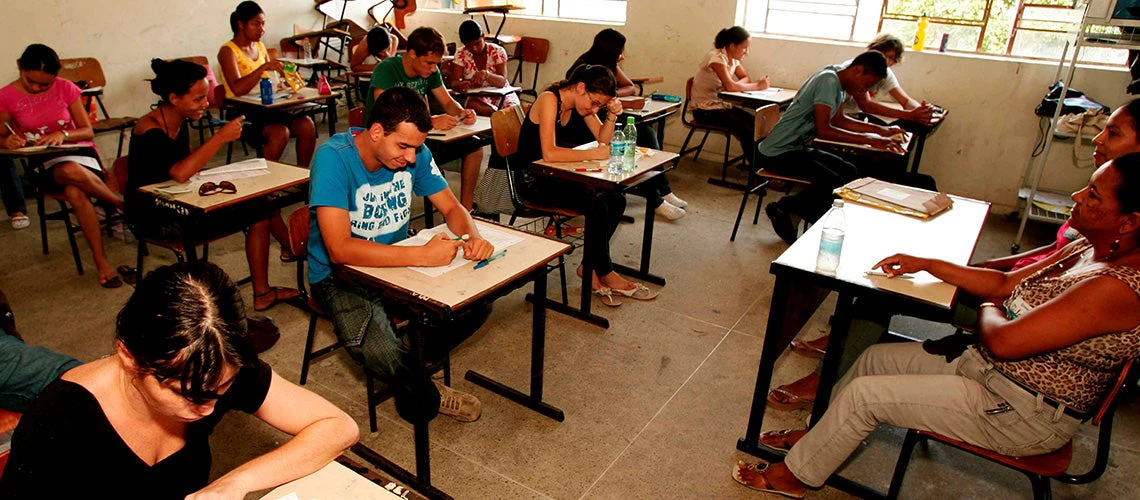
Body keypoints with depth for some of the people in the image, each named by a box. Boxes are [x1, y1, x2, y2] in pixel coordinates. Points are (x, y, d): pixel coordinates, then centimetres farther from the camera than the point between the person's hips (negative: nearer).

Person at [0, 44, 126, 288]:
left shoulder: (66, 88, 1)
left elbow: (88, 131, 2)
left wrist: (63, 134, -18)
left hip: (77, 152, 0)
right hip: (43, 163, 0)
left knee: (75, 192, -37)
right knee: (71, 173, -40)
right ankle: (123, 205, -17)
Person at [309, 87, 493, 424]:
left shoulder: (414, 152, -6)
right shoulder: (334, 157, -24)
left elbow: (451, 208, 1)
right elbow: (339, 249, -32)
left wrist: (474, 237, -23)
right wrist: (423, 255, -39)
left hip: (399, 264, 6)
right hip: (341, 276, -5)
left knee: (478, 301, -15)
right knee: (380, 352, -33)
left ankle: (410, 368, 8)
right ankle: (425, 396, 3)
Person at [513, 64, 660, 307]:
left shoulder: (581, 103, 4)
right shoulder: (550, 99, -21)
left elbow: (602, 139, 8)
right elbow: (549, 153, -32)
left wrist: (612, 115, -10)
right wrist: (593, 154, -29)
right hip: (533, 180, -8)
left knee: (616, 200, -10)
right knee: (596, 205, -25)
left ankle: (590, 267, 1)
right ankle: (605, 273, -5)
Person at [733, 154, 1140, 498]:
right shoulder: (1089, 248, 1)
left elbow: (1003, 341, -31)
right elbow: (1006, 284, 9)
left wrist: (987, 312, -8)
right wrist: (925, 264, 2)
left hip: (1025, 415, -9)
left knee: (863, 393, -12)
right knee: (875, 357, 11)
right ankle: (818, 436, 29)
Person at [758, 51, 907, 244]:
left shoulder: (839, 84, 11)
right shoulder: (828, 81, -18)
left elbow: (838, 120, 23)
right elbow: (823, 130, -23)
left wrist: (880, 130, 17)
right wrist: (868, 140, -20)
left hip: (798, 148, 11)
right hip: (778, 153, -11)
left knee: (850, 172, 8)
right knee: (834, 183, -23)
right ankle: (783, 208, -2)